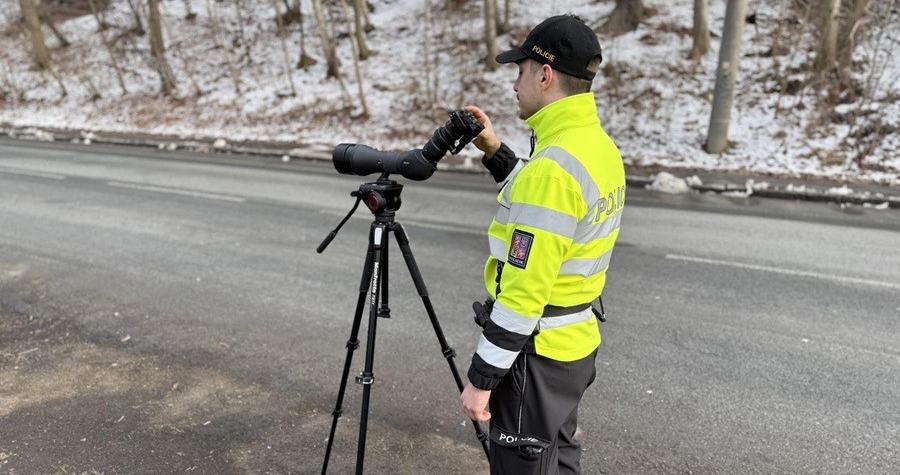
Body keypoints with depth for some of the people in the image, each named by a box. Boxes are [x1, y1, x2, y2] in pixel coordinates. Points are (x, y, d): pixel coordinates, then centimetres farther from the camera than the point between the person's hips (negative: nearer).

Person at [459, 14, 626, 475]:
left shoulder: (553, 165, -26)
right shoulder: (600, 146, 4)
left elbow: (523, 293, -26)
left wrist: (482, 377, -16)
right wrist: (496, 153, 12)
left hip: (539, 353, -9)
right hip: (576, 342, 9)